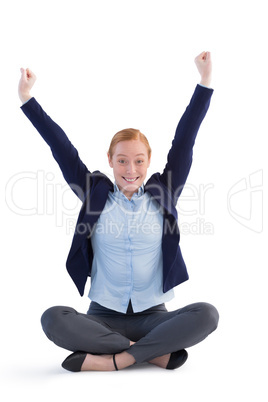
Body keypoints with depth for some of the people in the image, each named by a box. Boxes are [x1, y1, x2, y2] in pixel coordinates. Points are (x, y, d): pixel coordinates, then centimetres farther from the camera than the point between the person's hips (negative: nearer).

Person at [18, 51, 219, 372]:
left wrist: (205, 81, -2)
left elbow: (183, 142, 2)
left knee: (207, 314, -28)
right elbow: (61, 147, 4)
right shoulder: (96, 193, 7)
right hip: (104, 316, 0)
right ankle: (153, 350, -23)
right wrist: (26, 98, 1)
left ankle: (111, 359, -23)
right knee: (53, 319, -29)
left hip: (153, 316, 0)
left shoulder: (162, 194, 6)